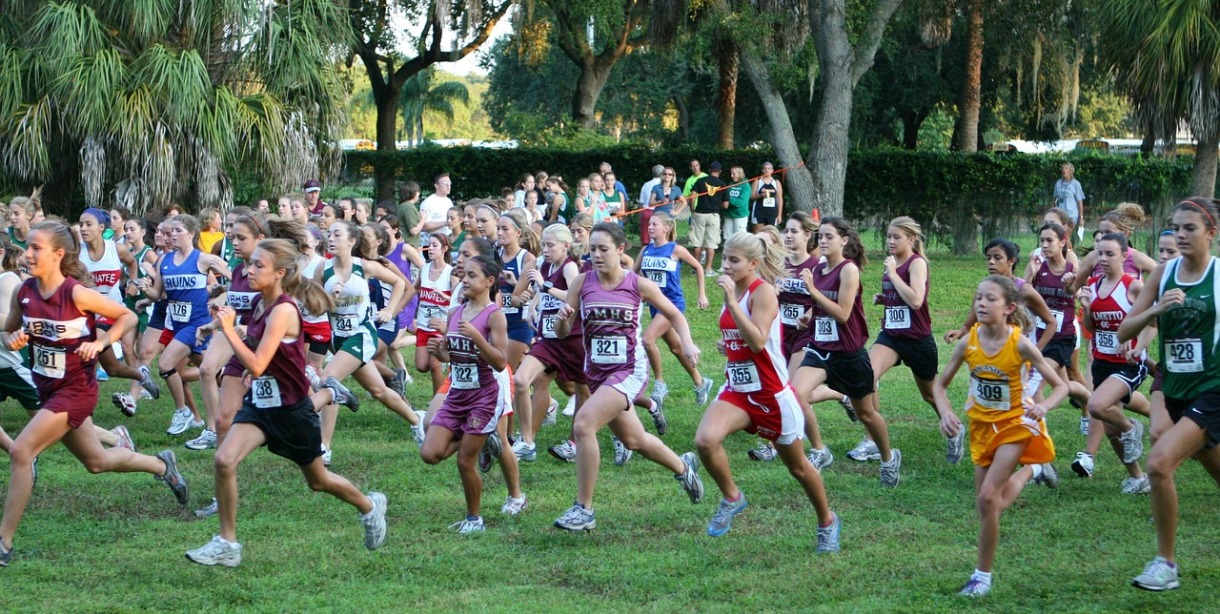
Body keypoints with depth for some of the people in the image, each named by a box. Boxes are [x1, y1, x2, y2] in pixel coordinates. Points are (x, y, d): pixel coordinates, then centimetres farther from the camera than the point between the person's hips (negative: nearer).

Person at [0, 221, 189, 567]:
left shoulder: (76, 293, -20)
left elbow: (127, 317, -9)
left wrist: (100, 343, -22)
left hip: (75, 390, -7)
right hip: (47, 388, 7)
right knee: (97, 462, 22)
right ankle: (162, 465, 48)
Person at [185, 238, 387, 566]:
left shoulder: (283, 310, -25)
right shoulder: (258, 303, 0)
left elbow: (256, 366, -32)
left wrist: (228, 329, -30)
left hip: (290, 408, -7)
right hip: (260, 401, 7)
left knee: (318, 481, 14)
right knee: (224, 460, -15)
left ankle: (370, 506, 44)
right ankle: (227, 544, -4)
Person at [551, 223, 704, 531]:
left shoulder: (638, 284, -9)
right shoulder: (582, 282, -3)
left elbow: (673, 314, 7)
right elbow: (562, 332, -1)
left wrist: (687, 343, -8)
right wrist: (563, 317, -23)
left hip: (629, 370, -5)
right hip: (597, 372, 5)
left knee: (583, 424, -25)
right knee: (634, 440, 22)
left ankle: (584, 509, -16)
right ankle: (682, 466, 52)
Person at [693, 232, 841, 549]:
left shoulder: (763, 292, -17)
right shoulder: (733, 291, 6)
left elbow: (757, 341, -30)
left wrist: (731, 302, -31)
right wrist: (727, 345, 3)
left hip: (773, 394, -6)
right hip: (737, 390, 6)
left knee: (798, 467, 11)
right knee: (705, 440, -23)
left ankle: (827, 522, 35)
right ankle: (731, 498, 1)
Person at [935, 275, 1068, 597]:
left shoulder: (1020, 344, -22)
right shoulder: (968, 343, -13)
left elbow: (1060, 386, -15)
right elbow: (940, 384, -2)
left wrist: (1043, 406, -35)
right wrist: (945, 413, -21)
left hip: (1016, 423, -5)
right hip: (982, 425, 5)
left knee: (988, 497, -18)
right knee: (989, 504, 13)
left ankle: (983, 575, -3)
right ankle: (1031, 469, 44)